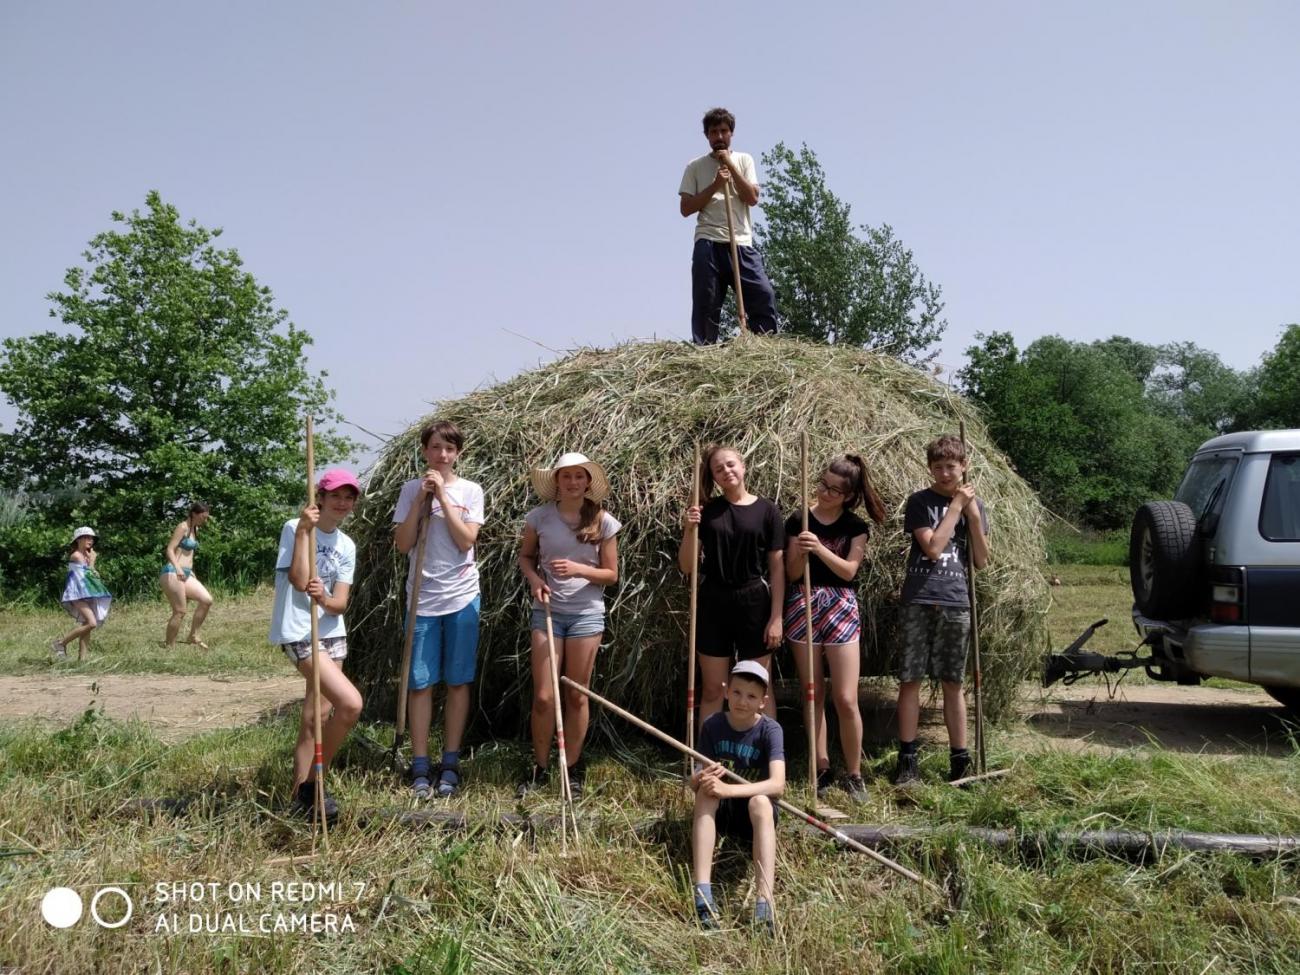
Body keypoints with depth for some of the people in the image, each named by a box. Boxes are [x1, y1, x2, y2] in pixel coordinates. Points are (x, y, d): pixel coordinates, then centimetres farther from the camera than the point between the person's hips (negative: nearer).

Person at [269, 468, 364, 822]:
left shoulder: (346, 546, 9)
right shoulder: (294, 528, -8)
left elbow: (340, 604, 1)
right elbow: (299, 581, -20)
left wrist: (324, 599, -22)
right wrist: (304, 531, -21)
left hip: (332, 634, 7)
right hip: (298, 634, -7)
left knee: (316, 718, 9)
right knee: (351, 703, -19)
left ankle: (302, 794, 20)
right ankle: (312, 784, -3)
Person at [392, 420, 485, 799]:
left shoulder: (470, 491, 1)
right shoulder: (411, 489, 5)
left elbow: (465, 541, -11)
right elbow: (402, 544, -3)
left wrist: (442, 495, -13)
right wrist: (421, 499, -10)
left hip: (462, 597, 0)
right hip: (422, 597, 1)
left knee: (457, 682, 5)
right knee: (420, 682, 1)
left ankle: (450, 764, 16)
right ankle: (420, 767, 10)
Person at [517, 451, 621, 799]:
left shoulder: (602, 522, -4)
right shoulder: (539, 517, -2)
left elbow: (611, 574, 0)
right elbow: (525, 556, 11)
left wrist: (579, 569, -18)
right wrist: (534, 579, -10)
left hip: (586, 613, 0)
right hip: (546, 611, 1)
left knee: (577, 695, 8)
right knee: (543, 696, 0)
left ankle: (573, 767, 24)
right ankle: (539, 767, 18)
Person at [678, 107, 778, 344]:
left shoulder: (744, 160, 16)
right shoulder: (695, 167, 11)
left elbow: (752, 198, 2)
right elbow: (686, 208, 3)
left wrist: (730, 165, -1)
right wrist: (715, 185, -6)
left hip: (741, 244, 1)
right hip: (708, 245, -1)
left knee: (764, 297, -10)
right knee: (705, 305, -4)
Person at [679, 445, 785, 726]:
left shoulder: (766, 510, -1)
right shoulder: (706, 511, 3)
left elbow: (777, 568, -1)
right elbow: (686, 567, 2)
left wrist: (776, 617, -6)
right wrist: (688, 530, -14)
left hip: (754, 604, -1)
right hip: (713, 603, 2)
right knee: (712, 690, 9)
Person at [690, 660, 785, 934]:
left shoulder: (770, 730, -16)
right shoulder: (713, 725, -9)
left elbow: (777, 784, -30)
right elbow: (694, 781, -10)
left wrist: (728, 789, -40)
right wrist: (701, 778, -35)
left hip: (755, 813, -2)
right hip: (720, 810, 2)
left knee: (760, 801, -35)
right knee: (706, 790, -30)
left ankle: (764, 905, -45)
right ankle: (703, 895, -38)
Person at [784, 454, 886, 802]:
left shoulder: (855, 526, 1)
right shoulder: (798, 521, 0)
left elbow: (849, 570, -9)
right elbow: (792, 572, 0)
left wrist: (819, 548, -22)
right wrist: (801, 550, -20)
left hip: (841, 608, -1)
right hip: (803, 607, 1)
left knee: (846, 699, -4)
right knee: (813, 695, 8)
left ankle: (854, 773, 12)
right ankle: (822, 768, 20)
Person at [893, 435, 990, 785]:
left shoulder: (973, 503, 10)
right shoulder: (920, 502, -1)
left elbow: (982, 560, 5)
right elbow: (933, 548, -13)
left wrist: (973, 514, -6)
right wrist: (956, 505, -8)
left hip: (956, 603, 3)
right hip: (919, 601, -2)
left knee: (952, 682, 10)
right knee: (910, 679, 0)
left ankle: (960, 759, 18)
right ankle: (907, 759, 9)